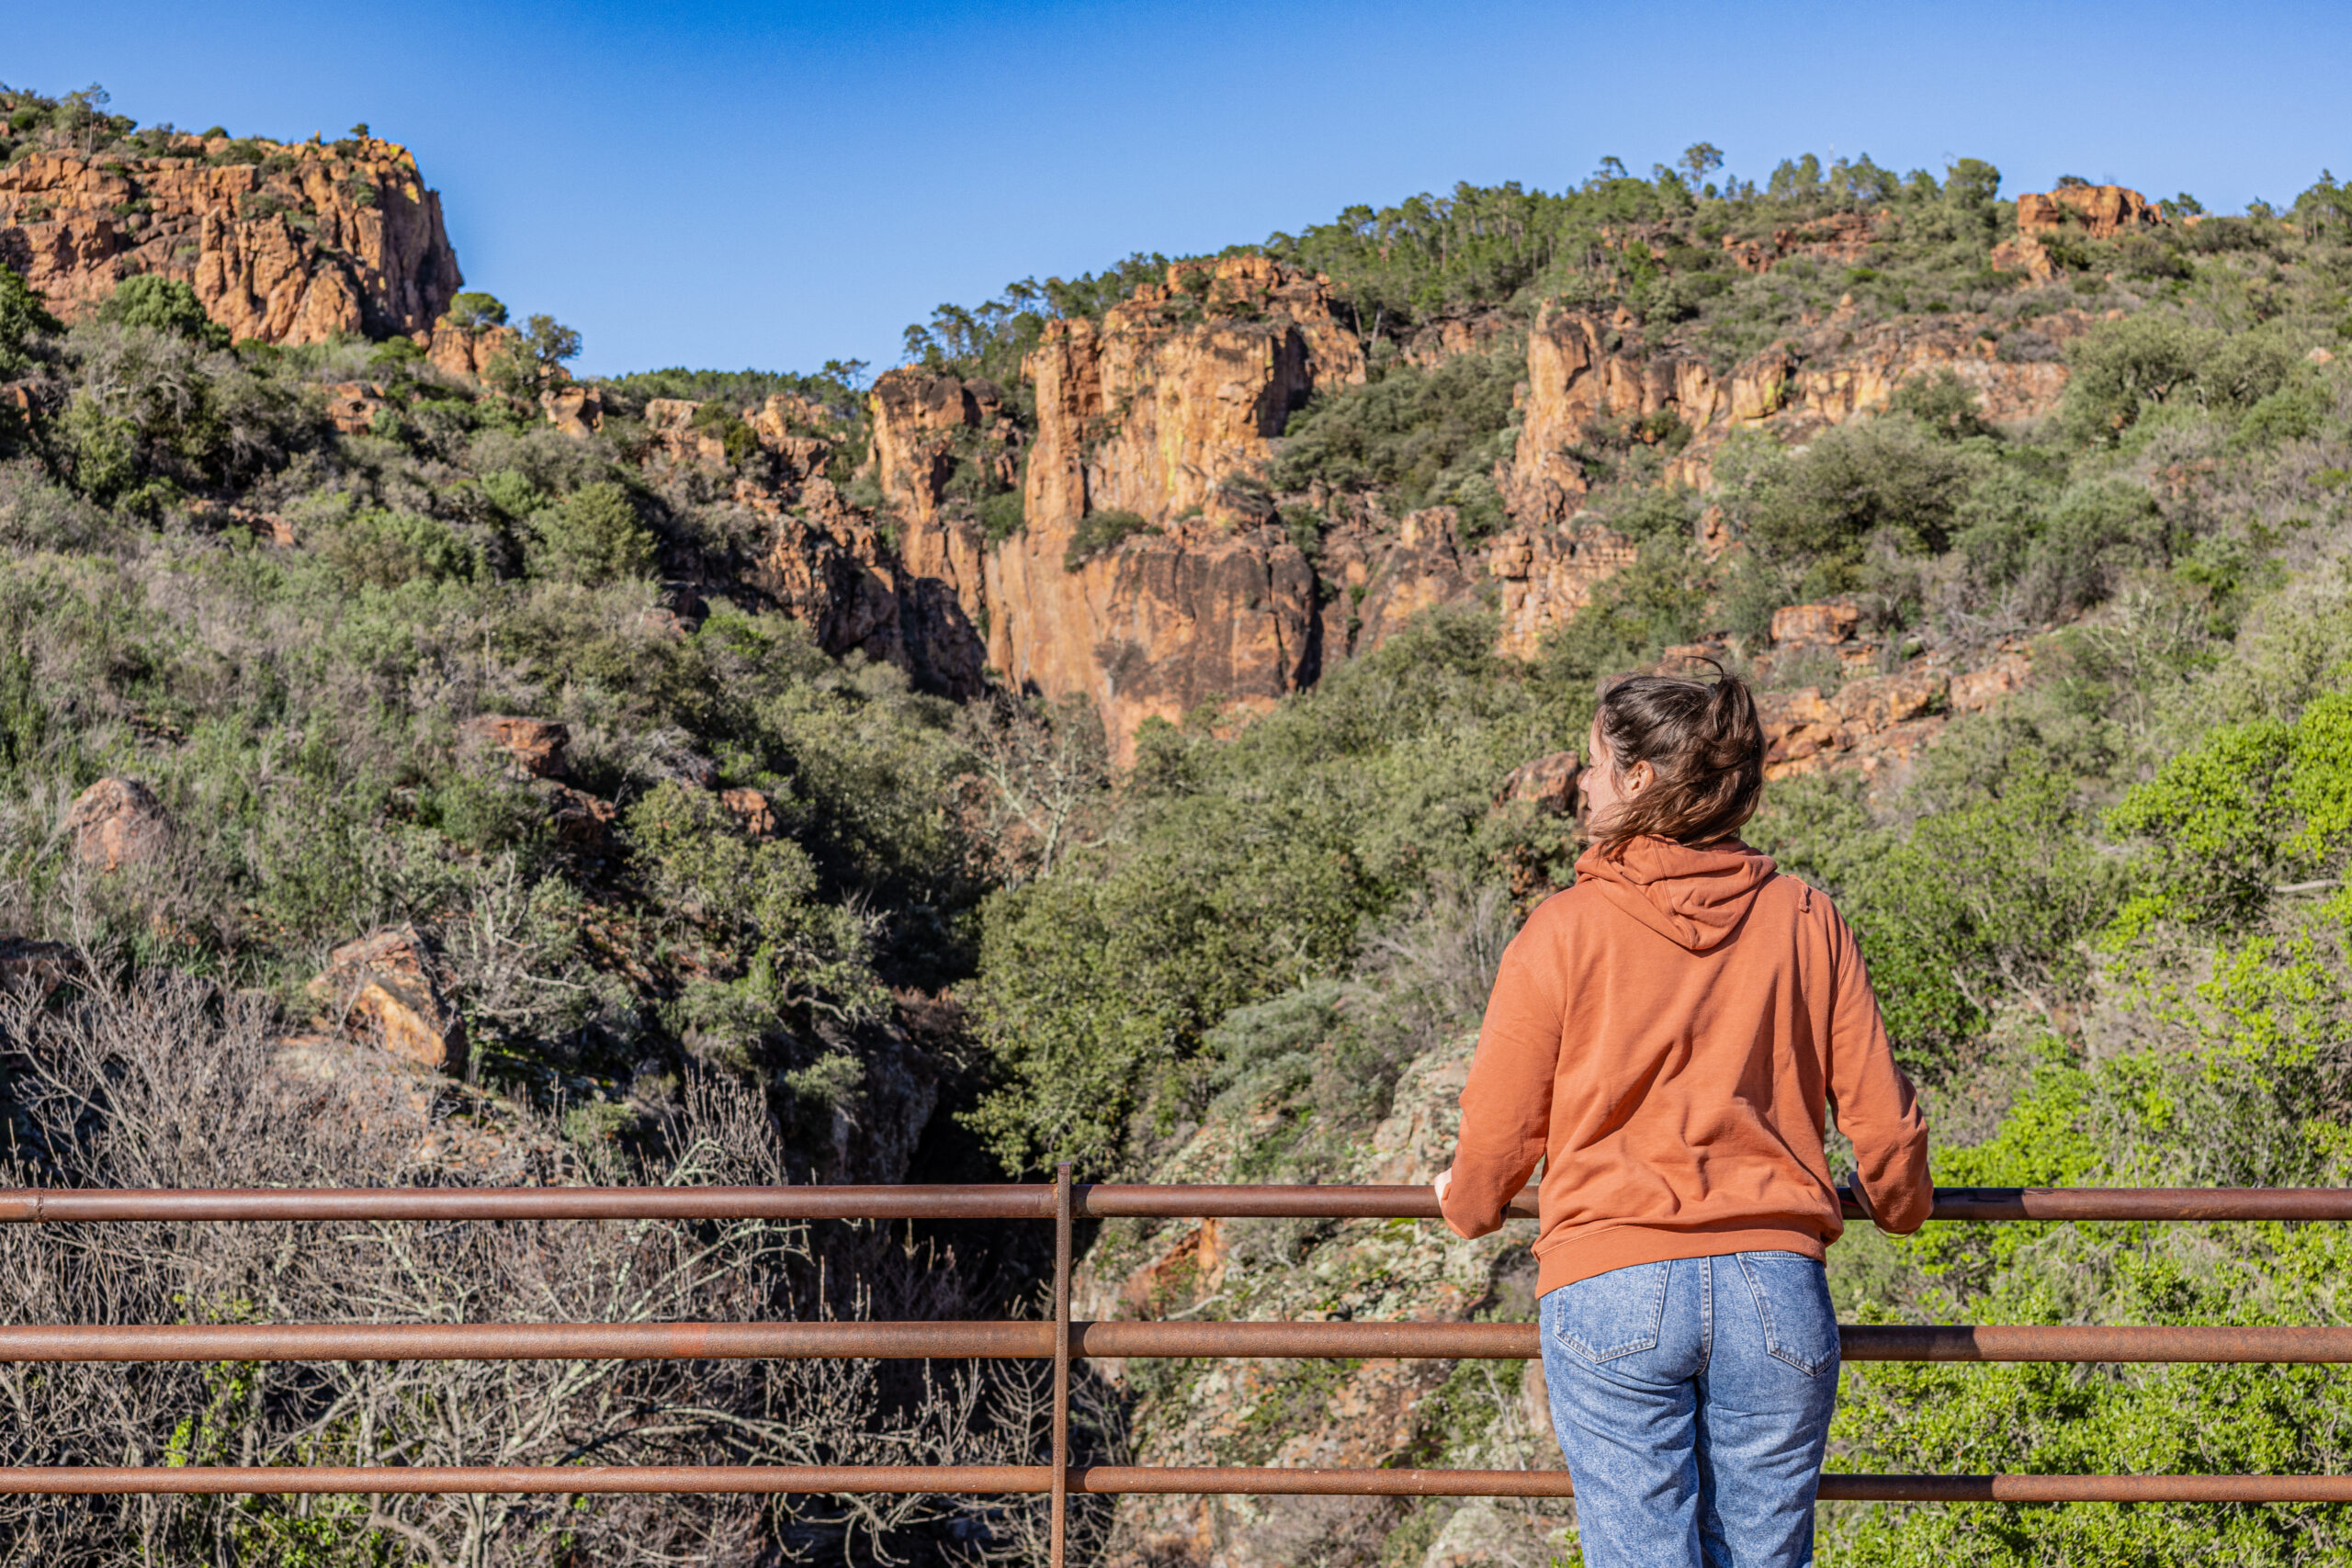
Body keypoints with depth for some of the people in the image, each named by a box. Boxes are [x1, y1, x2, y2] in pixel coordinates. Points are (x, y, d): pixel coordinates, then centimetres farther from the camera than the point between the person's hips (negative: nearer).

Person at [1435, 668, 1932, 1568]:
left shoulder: (1563, 932, -2)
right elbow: (1881, 1119, 7)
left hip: (1612, 1291, -3)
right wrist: (1898, 1203, 30)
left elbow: (1499, 1131, 5)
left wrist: (1466, 1206, 27)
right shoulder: (1804, 921, 4)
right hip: (1775, 1290, 3)